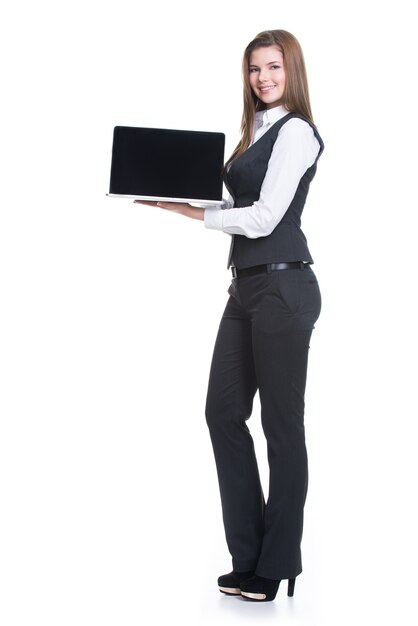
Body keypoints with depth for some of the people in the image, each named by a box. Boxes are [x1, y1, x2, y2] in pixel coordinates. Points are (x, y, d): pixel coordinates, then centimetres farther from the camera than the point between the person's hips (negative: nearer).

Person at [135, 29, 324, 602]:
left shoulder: (295, 131, -9)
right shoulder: (256, 132, 17)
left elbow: (263, 217, -16)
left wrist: (193, 211, -9)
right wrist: (180, 196, 4)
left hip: (283, 286, -9)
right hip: (247, 285, 9)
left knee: (281, 424, 0)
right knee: (224, 410, 10)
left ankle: (276, 565, 12)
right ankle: (251, 555, 21)